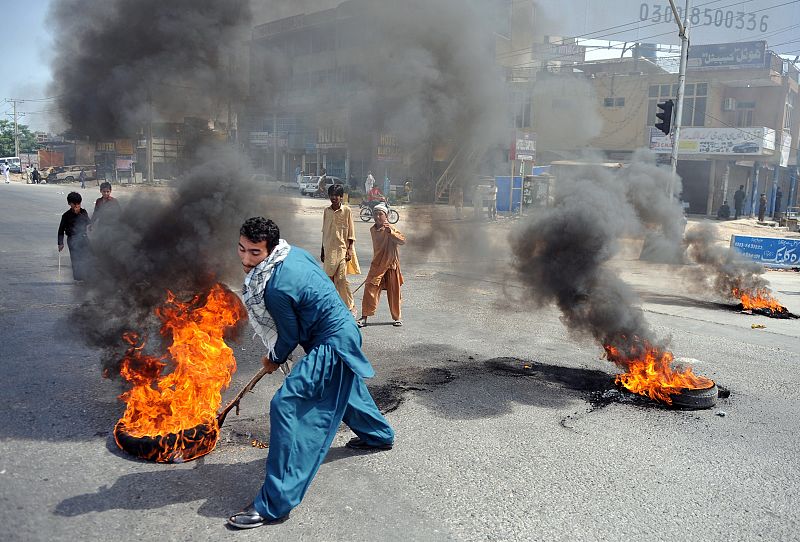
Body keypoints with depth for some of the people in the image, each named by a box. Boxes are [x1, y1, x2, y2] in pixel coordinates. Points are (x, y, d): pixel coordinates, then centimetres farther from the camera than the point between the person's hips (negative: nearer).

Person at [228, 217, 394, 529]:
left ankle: (274, 505, -10)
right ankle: (378, 435, 61)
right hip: (345, 331, 10)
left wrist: (274, 361, 8)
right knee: (345, 390, 33)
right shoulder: (294, 252, -1)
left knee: (286, 405, -14)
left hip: (330, 347, -10)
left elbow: (291, 336, -14)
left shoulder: (276, 287, -26)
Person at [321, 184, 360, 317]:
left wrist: (349, 250, -9)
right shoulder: (326, 211, 10)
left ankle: (351, 307, 2)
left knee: (341, 279, -9)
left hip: (342, 249, -4)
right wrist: (322, 251, 14)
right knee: (329, 279, 5)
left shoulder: (347, 210, -2)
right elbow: (324, 232, 15)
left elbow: (351, 233, -2)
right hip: (329, 249, 4)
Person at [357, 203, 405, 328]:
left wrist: (391, 232, -35)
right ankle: (364, 317, 0)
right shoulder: (373, 230, 7)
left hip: (390, 266, -4)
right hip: (377, 265, 4)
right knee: (370, 290, -5)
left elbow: (402, 240, -25)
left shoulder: (390, 228, -11)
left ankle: (397, 318, 20)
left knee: (394, 292, 6)